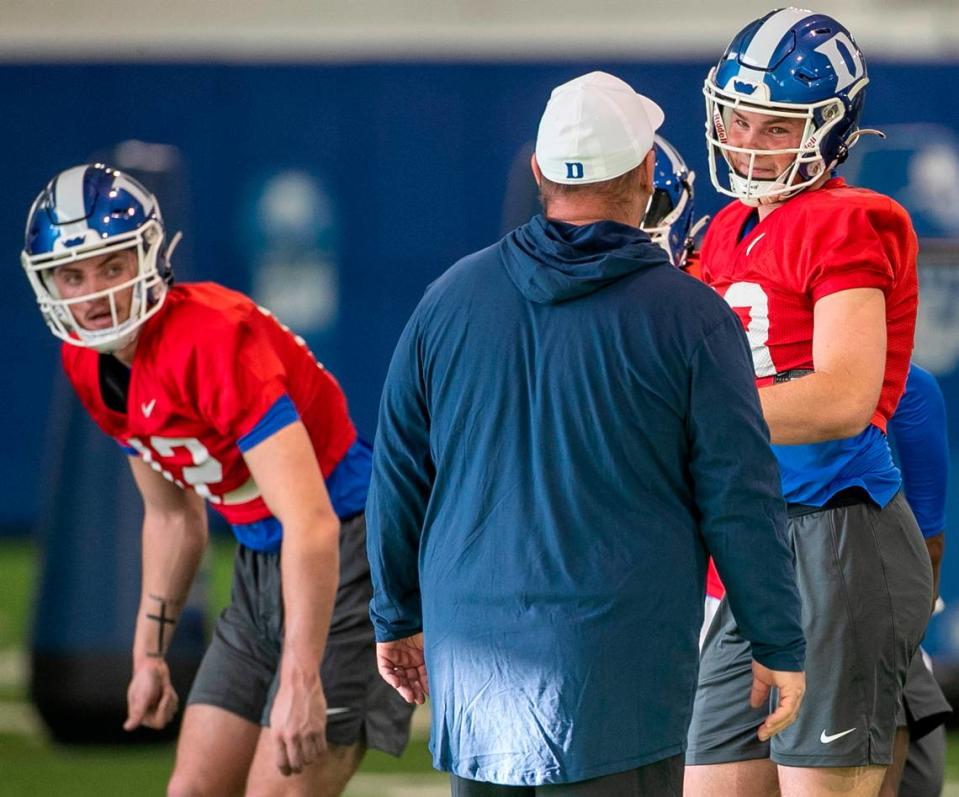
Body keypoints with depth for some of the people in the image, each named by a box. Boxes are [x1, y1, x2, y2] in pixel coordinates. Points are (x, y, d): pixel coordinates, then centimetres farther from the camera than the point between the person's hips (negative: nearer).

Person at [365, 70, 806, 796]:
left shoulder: (451, 299, 4)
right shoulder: (689, 316, -7)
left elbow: (398, 477, 11)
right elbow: (739, 500, -5)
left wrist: (397, 616, 23)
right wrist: (779, 646, 5)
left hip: (474, 651, 4)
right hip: (616, 672, -4)